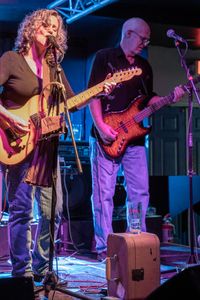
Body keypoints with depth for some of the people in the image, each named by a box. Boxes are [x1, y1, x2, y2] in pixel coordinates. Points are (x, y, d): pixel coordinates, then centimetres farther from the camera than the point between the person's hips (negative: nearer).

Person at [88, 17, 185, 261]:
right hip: (106, 137, -6)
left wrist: (171, 98, 0)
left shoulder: (145, 66, 18)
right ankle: (104, 247, 2)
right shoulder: (104, 57, 0)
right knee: (104, 193, -4)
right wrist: (101, 126, -18)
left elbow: (148, 100, 18)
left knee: (140, 192, 5)